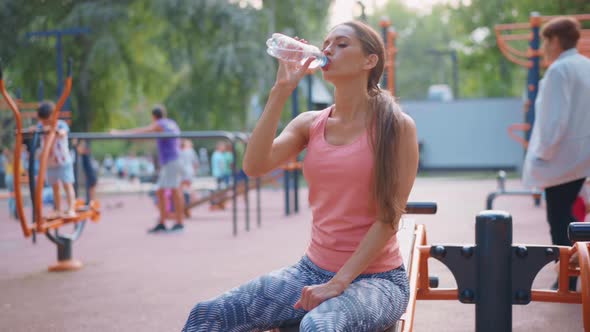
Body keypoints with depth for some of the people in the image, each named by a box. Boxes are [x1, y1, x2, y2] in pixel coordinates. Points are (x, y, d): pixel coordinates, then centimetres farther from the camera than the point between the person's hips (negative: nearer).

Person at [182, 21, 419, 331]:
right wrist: (281, 90, -12)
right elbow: (254, 166, -10)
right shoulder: (310, 123, 6)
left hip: (375, 277, -5)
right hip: (313, 269, 5)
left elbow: (389, 218, -11)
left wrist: (337, 284, -16)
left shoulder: (396, 126, -7)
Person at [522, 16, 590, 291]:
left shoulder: (559, 69, -16)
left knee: (558, 218, 0)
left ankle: (567, 281, 4)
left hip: (561, 156, -8)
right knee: (565, 214, 18)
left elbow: (555, 117, -22)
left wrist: (544, 152, -13)